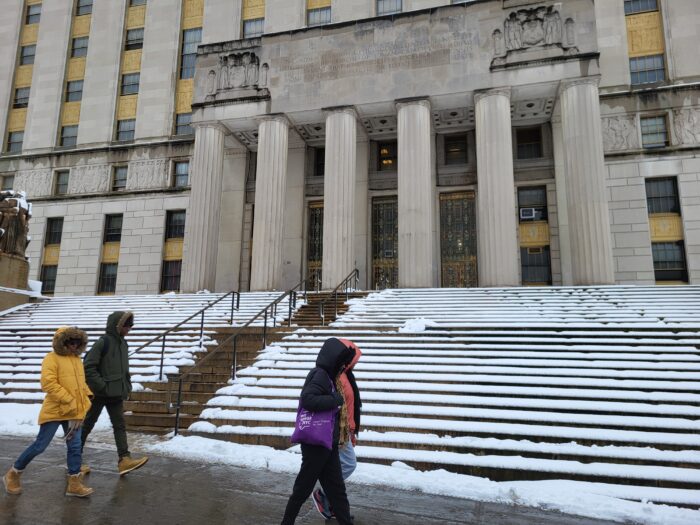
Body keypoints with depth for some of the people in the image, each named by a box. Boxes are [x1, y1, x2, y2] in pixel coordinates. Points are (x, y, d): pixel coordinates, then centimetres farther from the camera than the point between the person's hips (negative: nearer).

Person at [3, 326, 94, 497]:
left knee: (75, 447, 5)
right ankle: (13, 474, 27)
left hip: (74, 412, 6)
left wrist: (82, 403, 7)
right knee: (40, 445, 3)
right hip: (54, 411, -6)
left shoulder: (76, 359, 12)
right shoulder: (52, 359, -10)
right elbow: (48, 384, -20)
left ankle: (74, 484, 13)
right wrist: (69, 401, -19)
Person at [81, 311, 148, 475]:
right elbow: (88, 367, -18)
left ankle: (124, 459, -3)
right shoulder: (102, 342, -15)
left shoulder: (123, 343, 9)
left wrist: (127, 388, 10)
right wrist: (102, 386, -19)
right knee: (87, 426, 8)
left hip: (116, 394, 7)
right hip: (98, 393, -7)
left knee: (120, 425, 0)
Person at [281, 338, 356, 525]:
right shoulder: (319, 375, -16)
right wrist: (335, 400, -22)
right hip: (316, 444, -9)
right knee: (303, 487, 7)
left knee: (336, 488, 13)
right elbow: (307, 399, -29)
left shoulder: (326, 376, 11)